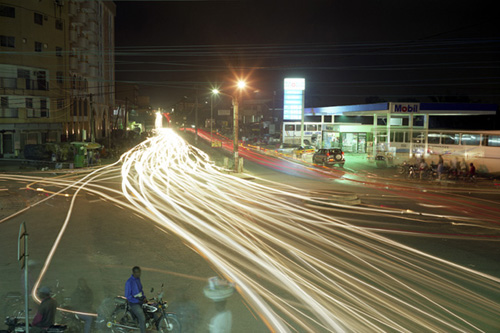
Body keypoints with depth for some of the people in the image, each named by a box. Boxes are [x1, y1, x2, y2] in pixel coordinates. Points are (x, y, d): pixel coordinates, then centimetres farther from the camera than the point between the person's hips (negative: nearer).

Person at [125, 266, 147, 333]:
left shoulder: (138, 279, 2)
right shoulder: (129, 282, -24)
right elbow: (127, 296, -22)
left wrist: (144, 297, 2)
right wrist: (138, 299, -26)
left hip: (140, 300, 8)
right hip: (134, 303, -8)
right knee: (142, 318, -16)